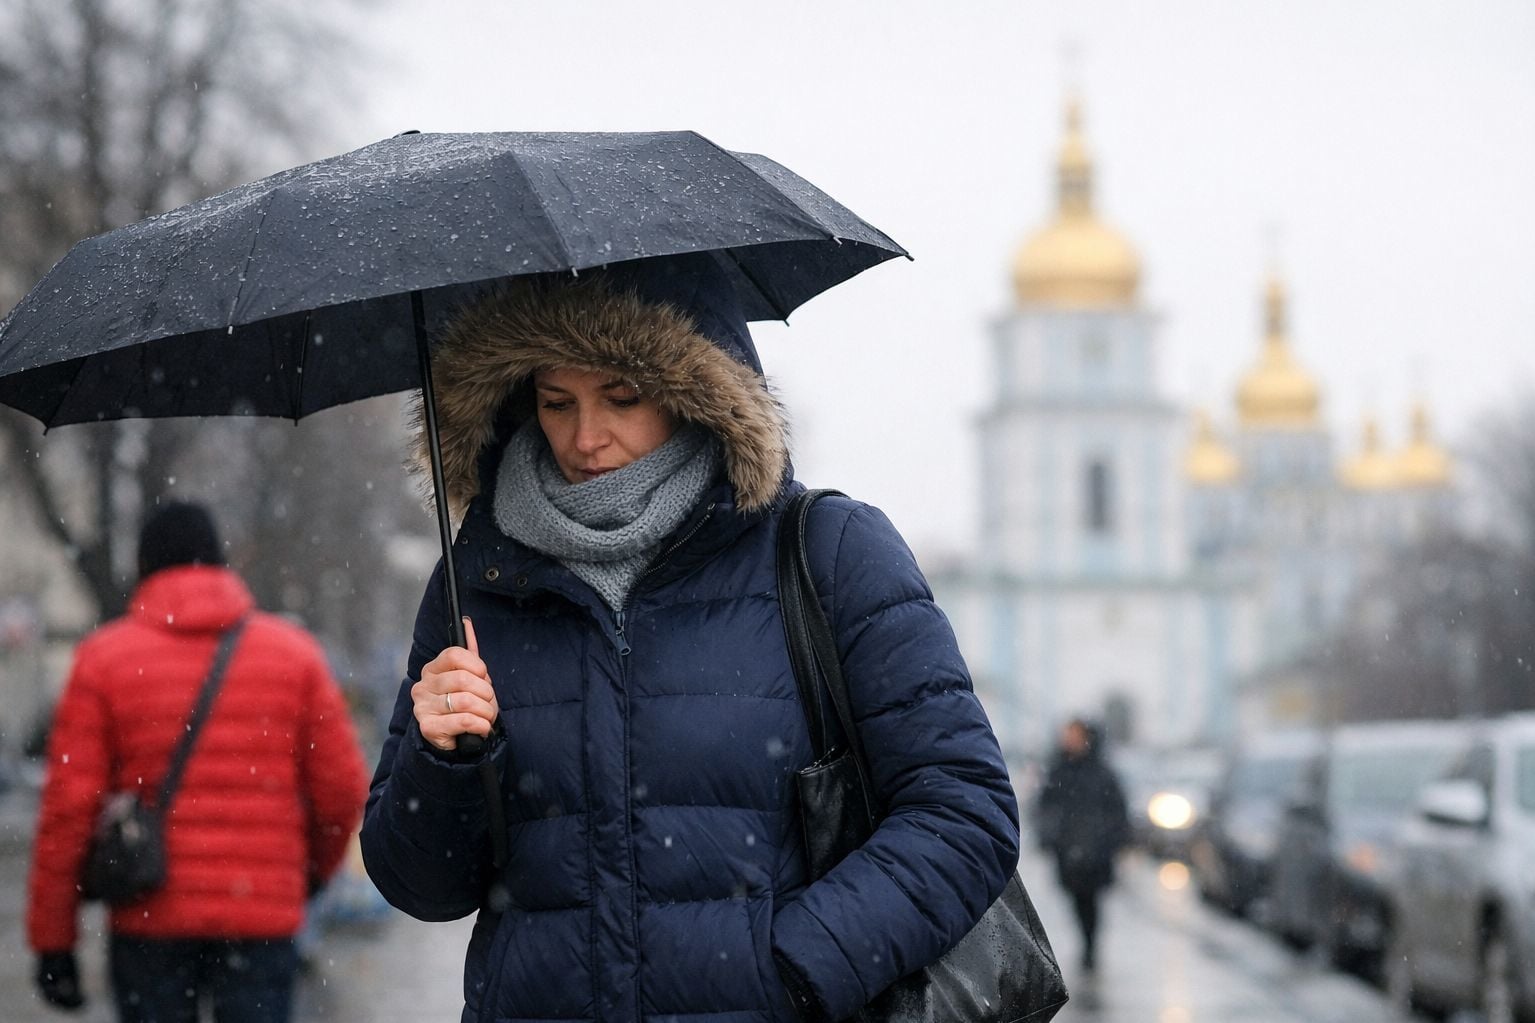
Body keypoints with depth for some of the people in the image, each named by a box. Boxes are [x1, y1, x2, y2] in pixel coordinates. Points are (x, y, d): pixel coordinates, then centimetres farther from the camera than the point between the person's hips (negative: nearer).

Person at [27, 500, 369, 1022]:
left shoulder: (104, 658, 2)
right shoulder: (294, 652, 6)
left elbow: (68, 807, -3)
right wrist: (315, 867, 25)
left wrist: (52, 942, 3)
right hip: (264, 916, 0)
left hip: (148, 921, 0)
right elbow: (344, 789, 4)